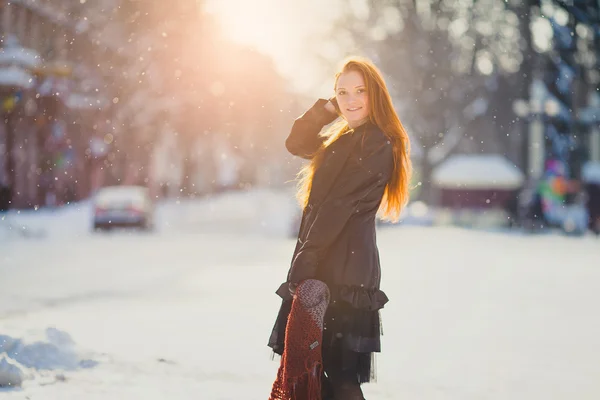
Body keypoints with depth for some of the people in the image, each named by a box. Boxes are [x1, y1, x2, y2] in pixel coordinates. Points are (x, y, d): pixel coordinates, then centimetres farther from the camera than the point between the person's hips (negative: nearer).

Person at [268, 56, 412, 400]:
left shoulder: (377, 144, -11)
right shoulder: (345, 139, 19)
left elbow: (339, 205, -16)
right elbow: (296, 144, 27)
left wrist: (304, 263, -19)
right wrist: (327, 109, 12)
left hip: (344, 272, -9)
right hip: (327, 266, 9)